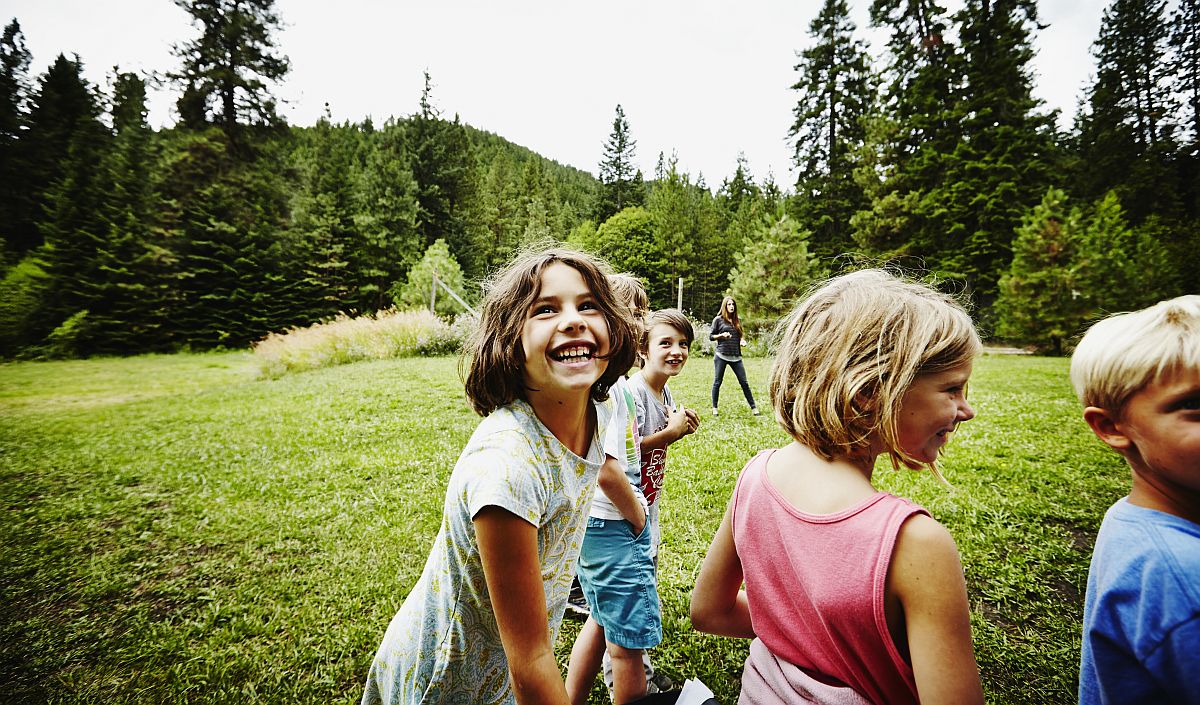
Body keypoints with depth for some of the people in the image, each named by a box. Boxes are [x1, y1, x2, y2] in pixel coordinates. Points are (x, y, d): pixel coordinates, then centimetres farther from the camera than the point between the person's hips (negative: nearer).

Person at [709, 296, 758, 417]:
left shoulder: (738, 320, 12)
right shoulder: (718, 320, 1)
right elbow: (711, 336, 3)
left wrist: (743, 341, 0)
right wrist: (721, 335, -13)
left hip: (736, 356, 3)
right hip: (721, 356, -3)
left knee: (744, 382, 4)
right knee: (717, 382, 4)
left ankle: (753, 407, 11)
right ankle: (714, 408, 16)